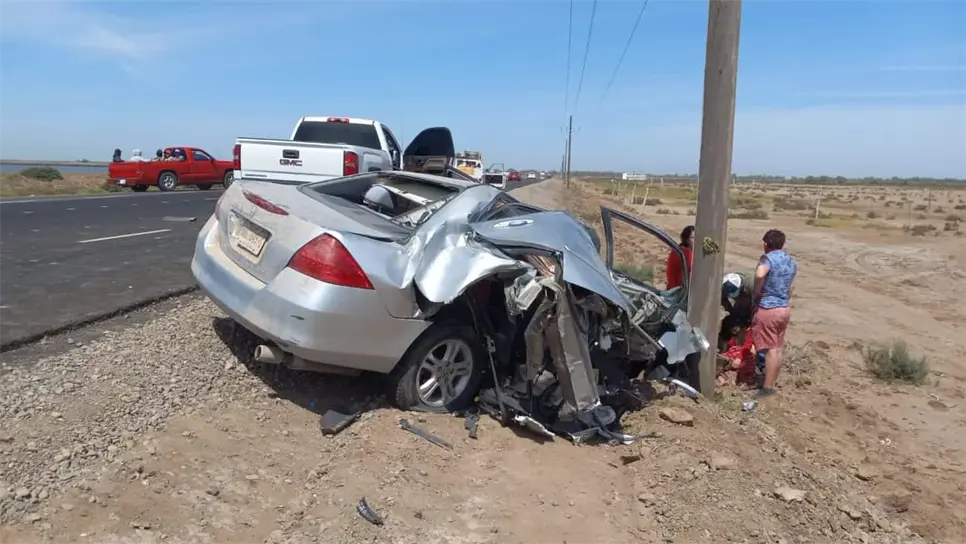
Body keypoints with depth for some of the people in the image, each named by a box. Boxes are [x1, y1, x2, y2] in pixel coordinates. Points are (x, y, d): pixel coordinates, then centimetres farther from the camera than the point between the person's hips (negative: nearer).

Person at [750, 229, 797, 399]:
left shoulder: (768, 258, -15)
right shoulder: (792, 261, 11)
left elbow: (759, 275, -36)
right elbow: (791, 287, 19)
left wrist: (757, 292, -21)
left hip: (767, 309, -8)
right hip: (784, 309, 8)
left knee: (770, 349, -5)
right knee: (778, 348, 13)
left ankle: (767, 387, -1)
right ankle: (771, 382, 23)